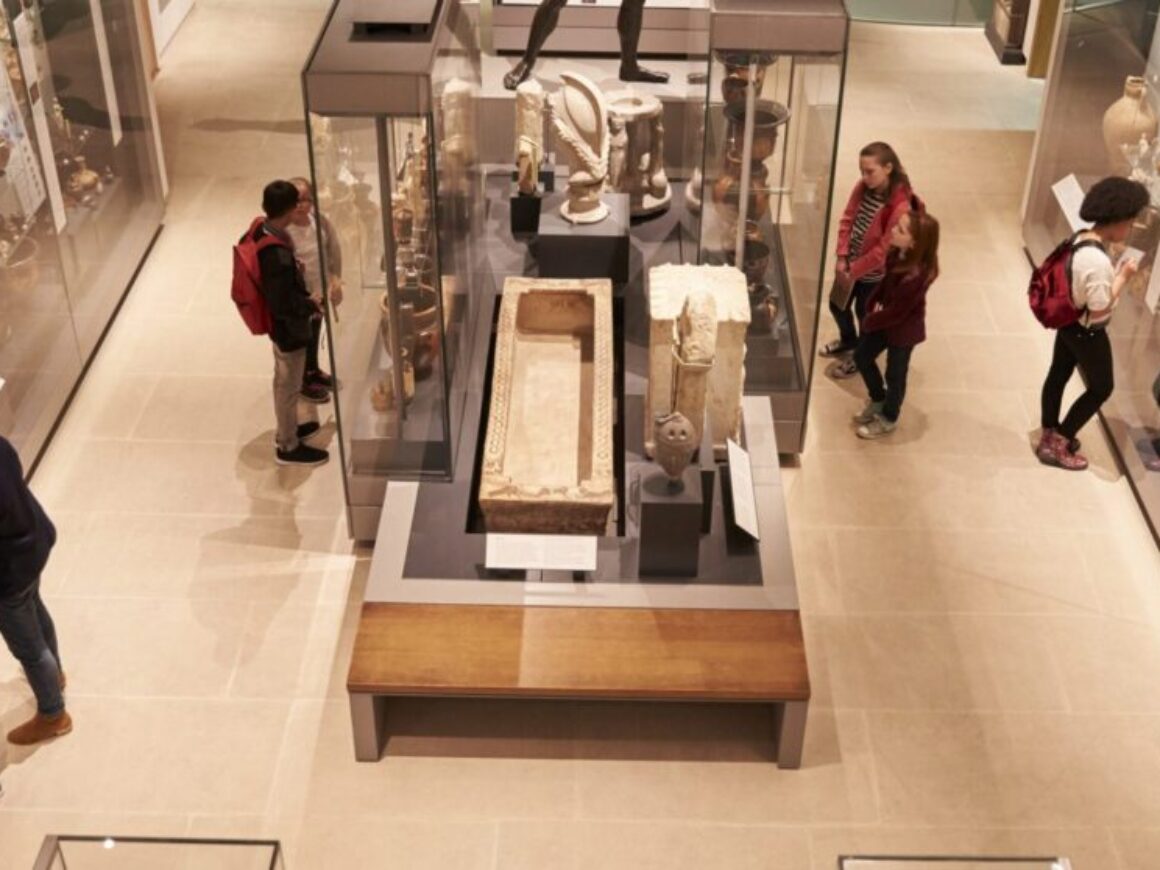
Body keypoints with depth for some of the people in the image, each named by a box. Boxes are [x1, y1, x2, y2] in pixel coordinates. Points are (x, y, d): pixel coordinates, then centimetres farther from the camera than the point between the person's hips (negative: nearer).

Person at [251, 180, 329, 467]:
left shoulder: (261, 231, -8)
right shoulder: (278, 254, -36)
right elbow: (281, 304, -30)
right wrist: (311, 306, -15)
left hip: (279, 325, 9)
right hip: (288, 329, -9)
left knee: (283, 381, 26)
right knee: (289, 386, 9)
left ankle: (287, 429, 46)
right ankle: (288, 447, 26)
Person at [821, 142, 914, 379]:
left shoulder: (900, 205, -30)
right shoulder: (863, 188, -11)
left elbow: (884, 249, -26)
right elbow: (847, 220, -3)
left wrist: (853, 271, -19)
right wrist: (842, 258, -11)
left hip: (873, 272, -6)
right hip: (849, 264, 6)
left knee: (864, 313, 16)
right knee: (837, 305, 23)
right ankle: (848, 340, 54)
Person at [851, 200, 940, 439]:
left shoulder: (916, 276, -38)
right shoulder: (900, 252, -16)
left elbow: (897, 311, -26)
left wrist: (870, 321, -12)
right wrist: (873, 304, -8)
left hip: (904, 329, -8)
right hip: (885, 317, 8)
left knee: (895, 375, 15)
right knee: (862, 356, 22)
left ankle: (888, 420, 41)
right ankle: (877, 400, 48)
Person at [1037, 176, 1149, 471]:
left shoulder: (1083, 239, -6)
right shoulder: (1097, 260, -34)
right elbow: (1100, 308, -28)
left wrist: (1115, 271, -1)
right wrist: (1123, 277, -21)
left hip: (1069, 323, 9)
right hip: (1087, 333, -9)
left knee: (1058, 376, 21)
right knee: (1102, 387, 11)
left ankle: (1050, 436, 39)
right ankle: (1057, 444, 17)